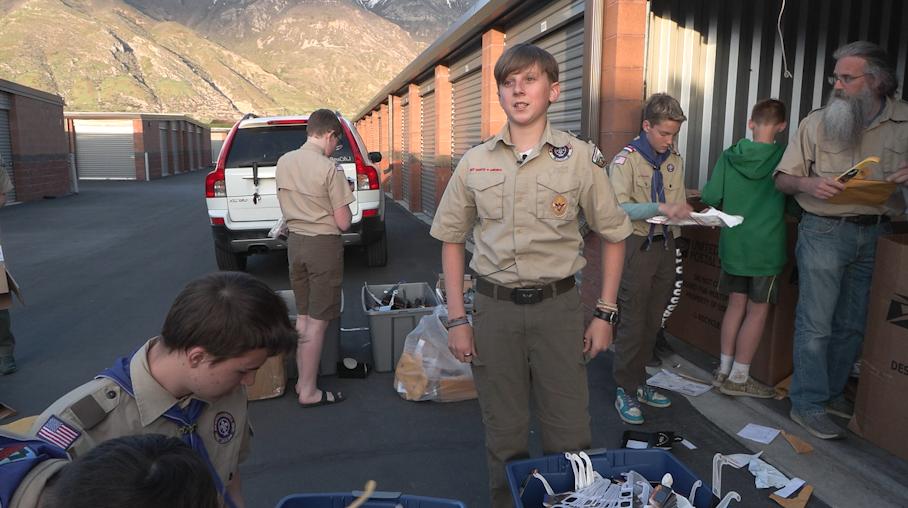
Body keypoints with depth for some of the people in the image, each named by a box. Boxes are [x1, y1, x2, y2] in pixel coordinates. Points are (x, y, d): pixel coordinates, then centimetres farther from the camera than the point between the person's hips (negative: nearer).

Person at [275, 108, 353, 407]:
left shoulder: (284, 162, 5)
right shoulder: (330, 169, -17)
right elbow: (343, 223, -14)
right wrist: (342, 205, 5)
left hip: (295, 241, 7)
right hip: (324, 245, -7)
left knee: (303, 316, 17)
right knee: (317, 322, 1)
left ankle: (302, 379, 27)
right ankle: (309, 391, 9)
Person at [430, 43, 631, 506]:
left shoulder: (580, 158, -2)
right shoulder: (475, 162, 2)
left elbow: (612, 235, 6)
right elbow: (451, 239, 8)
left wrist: (605, 314, 1)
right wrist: (456, 318, 2)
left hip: (558, 306, -1)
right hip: (494, 307, 1)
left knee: (569, 434, 7)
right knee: (504, 435, 13)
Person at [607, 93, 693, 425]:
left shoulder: (675, 161, 10)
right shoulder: (626, 159, -9)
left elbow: (678, 207, 15)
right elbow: (618, 207, -21)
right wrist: (661, 207, -31)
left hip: (665, 246, 6)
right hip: (636, 246, -6)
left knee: (652, 322, 14)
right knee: (633, 323, -1)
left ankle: (638, 383, 28)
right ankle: (625, 391, 12)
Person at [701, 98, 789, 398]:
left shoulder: (730, 156, -4)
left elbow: (710, 197, -4)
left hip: (732, 243, 4)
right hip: (766, 247, -3)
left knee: (736, 304, 15)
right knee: (757, 311, 6)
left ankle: (724, 370, 22)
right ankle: (738, 378, 13)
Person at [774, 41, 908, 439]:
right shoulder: (816, 123, 0)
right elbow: (782, 179, 2)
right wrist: (809, 184, -20)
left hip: (875, 234, 3)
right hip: (825, 231, -3)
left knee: (852, 324, 12)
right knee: (816, 323, -2)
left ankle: (832, 393, 29)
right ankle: (808, 404, 10)